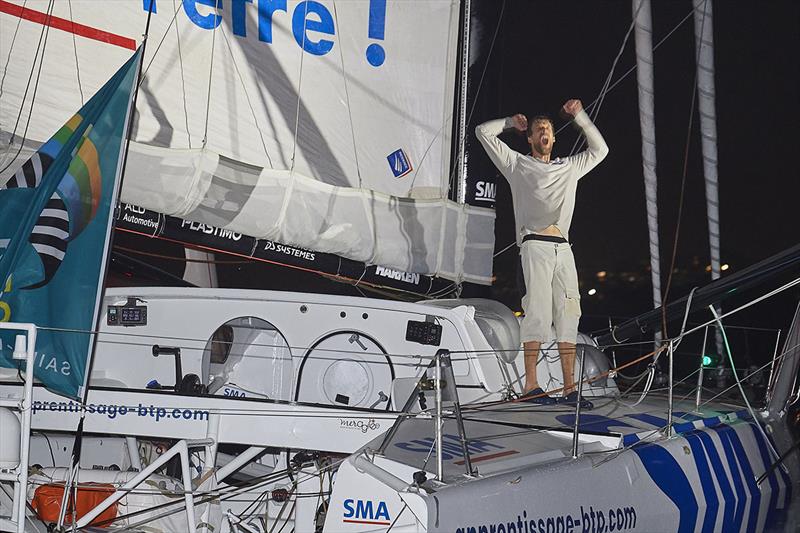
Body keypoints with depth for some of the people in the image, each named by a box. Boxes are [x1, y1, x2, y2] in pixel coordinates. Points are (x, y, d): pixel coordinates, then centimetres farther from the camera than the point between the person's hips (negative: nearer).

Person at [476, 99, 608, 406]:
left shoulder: (569, 167, 26)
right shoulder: (517, 165, 15)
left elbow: (599, 150, 36)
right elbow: (483, 132, 16)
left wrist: (579, 117, 29)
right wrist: (512, 123, 26)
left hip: (563, 248, 5)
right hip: (535, 245, -5)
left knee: (568, 315, -2)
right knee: (538, 312, -14)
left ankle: (570, 388, -3)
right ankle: (531, 386, -16)